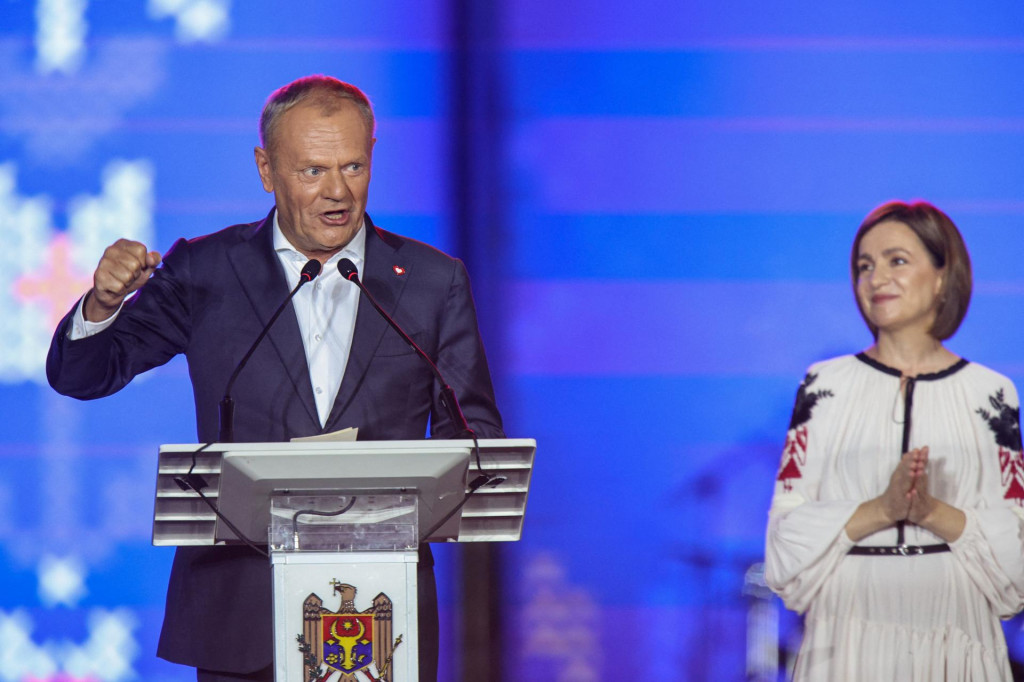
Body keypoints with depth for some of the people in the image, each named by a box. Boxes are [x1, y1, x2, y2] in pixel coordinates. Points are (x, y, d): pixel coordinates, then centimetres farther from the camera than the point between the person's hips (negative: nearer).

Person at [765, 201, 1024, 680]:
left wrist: (934, 513, -14)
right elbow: (788, 529, -1)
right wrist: (880, 509, -15)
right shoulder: (826, 385, 5)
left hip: (955, 639, 0)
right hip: (851, 637, 0)